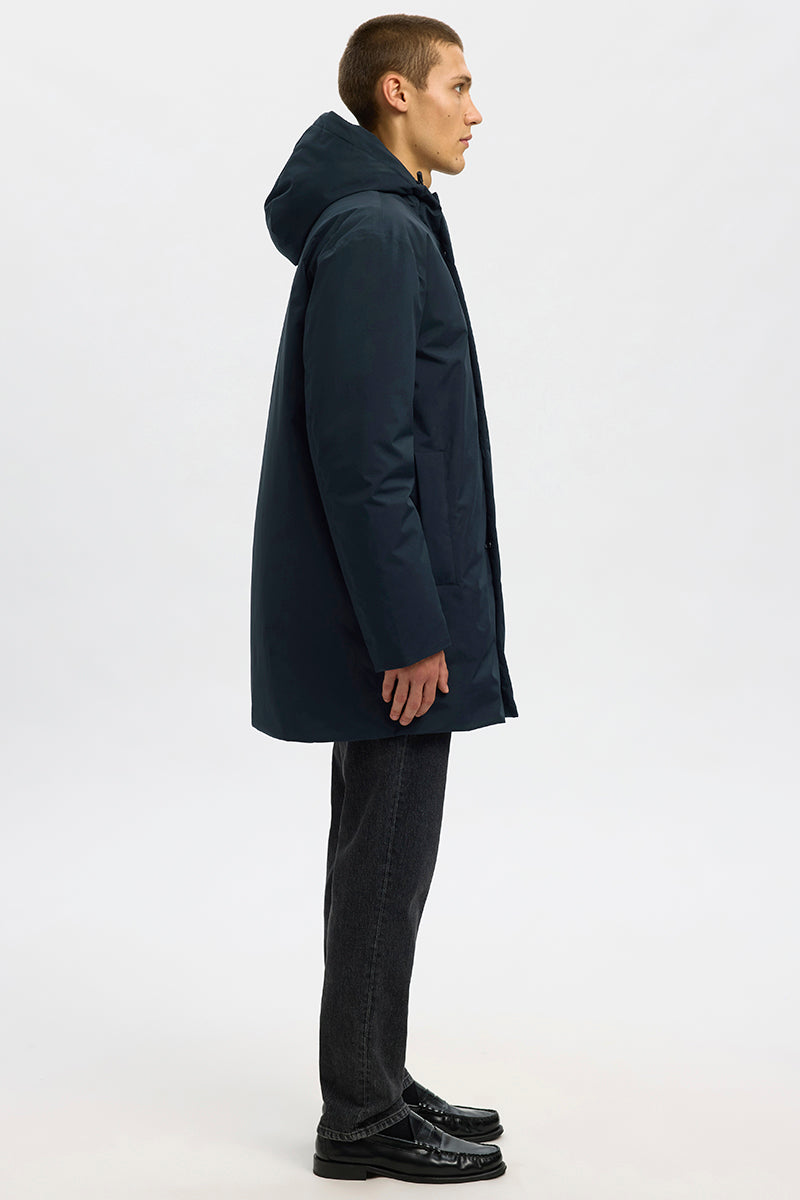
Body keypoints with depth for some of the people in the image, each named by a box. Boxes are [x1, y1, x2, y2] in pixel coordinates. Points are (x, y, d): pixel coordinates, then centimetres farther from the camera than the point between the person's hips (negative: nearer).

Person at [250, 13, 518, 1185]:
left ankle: (377, 1085, 27)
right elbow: (362, 452, -22)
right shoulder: (374, 232, -16)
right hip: (397, 614, -10)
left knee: (385, 852, 16)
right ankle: (364, 1120, 11)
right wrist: (409, 629, -21)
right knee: (388, 857, -1)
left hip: (393, 607, 10)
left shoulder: (385, 224, 16)